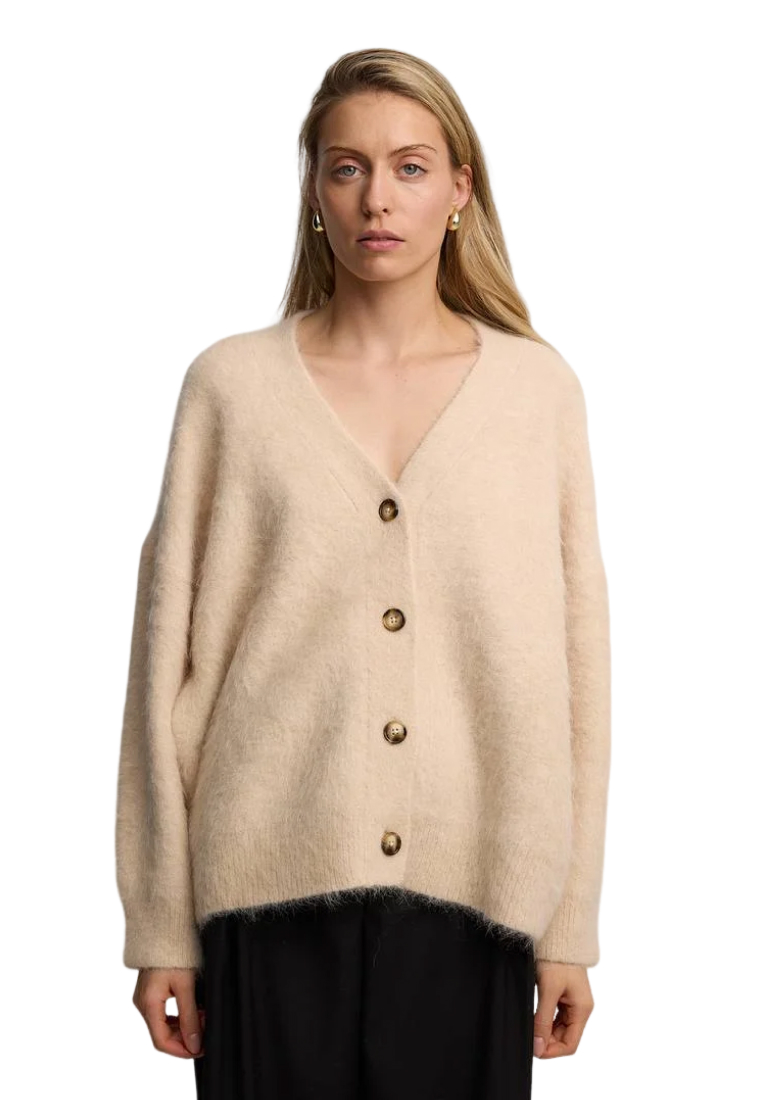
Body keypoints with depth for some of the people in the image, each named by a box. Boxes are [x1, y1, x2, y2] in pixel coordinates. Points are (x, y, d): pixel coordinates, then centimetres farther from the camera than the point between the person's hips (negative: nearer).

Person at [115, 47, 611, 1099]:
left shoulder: (538, 386, 3)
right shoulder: (231, 383, 1)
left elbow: (576, 658, 3)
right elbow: (170, 659, 2)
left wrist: (570, 927, 2)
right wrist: (160, 928, 1)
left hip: (474, 893, 1)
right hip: (275, 890, 0)